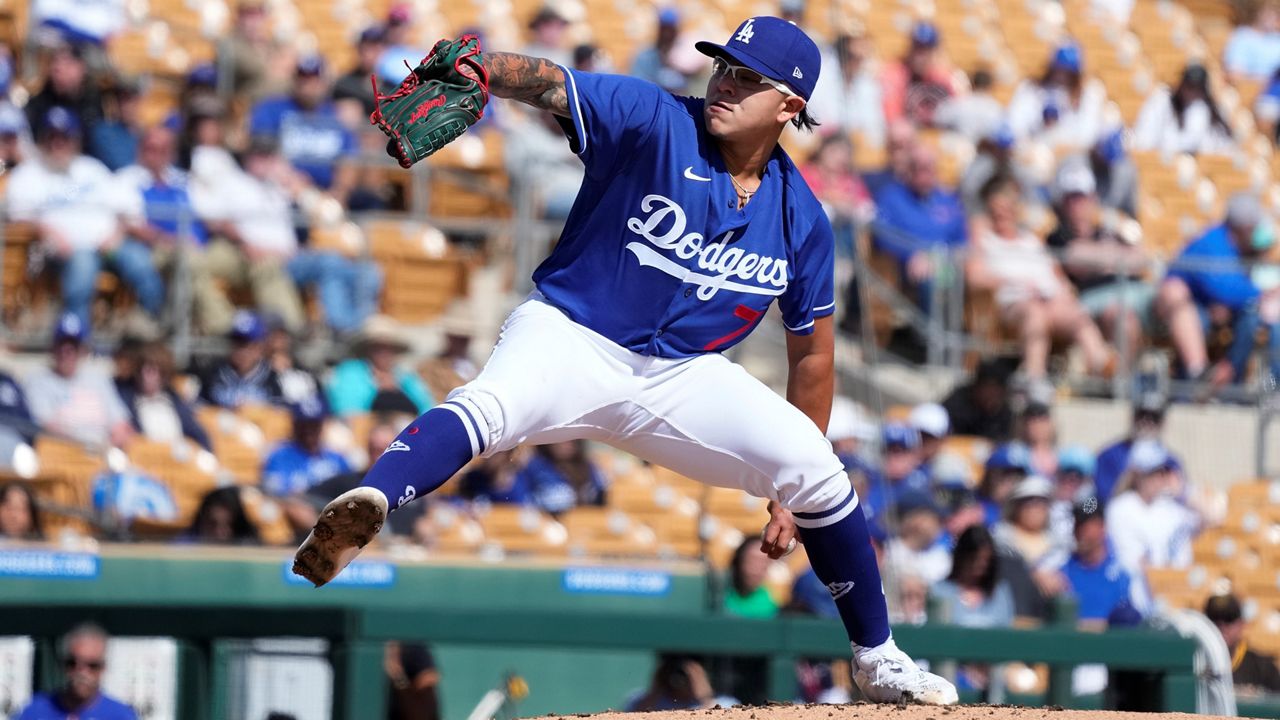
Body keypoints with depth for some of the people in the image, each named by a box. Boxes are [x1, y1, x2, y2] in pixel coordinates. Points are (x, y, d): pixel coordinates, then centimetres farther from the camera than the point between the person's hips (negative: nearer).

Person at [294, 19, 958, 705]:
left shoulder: (801, 219, 0)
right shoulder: (654, 122, -11)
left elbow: (811, 351, 9)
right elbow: (546, 82, -26)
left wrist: (790, 486, 9)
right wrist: (472, 70, -49)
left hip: (682, 377, 4)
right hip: (570, 338, -4)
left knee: (820, 475, -7)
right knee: (489, 405, -36)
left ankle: (878, 660, 12)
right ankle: (365, 506, -60)